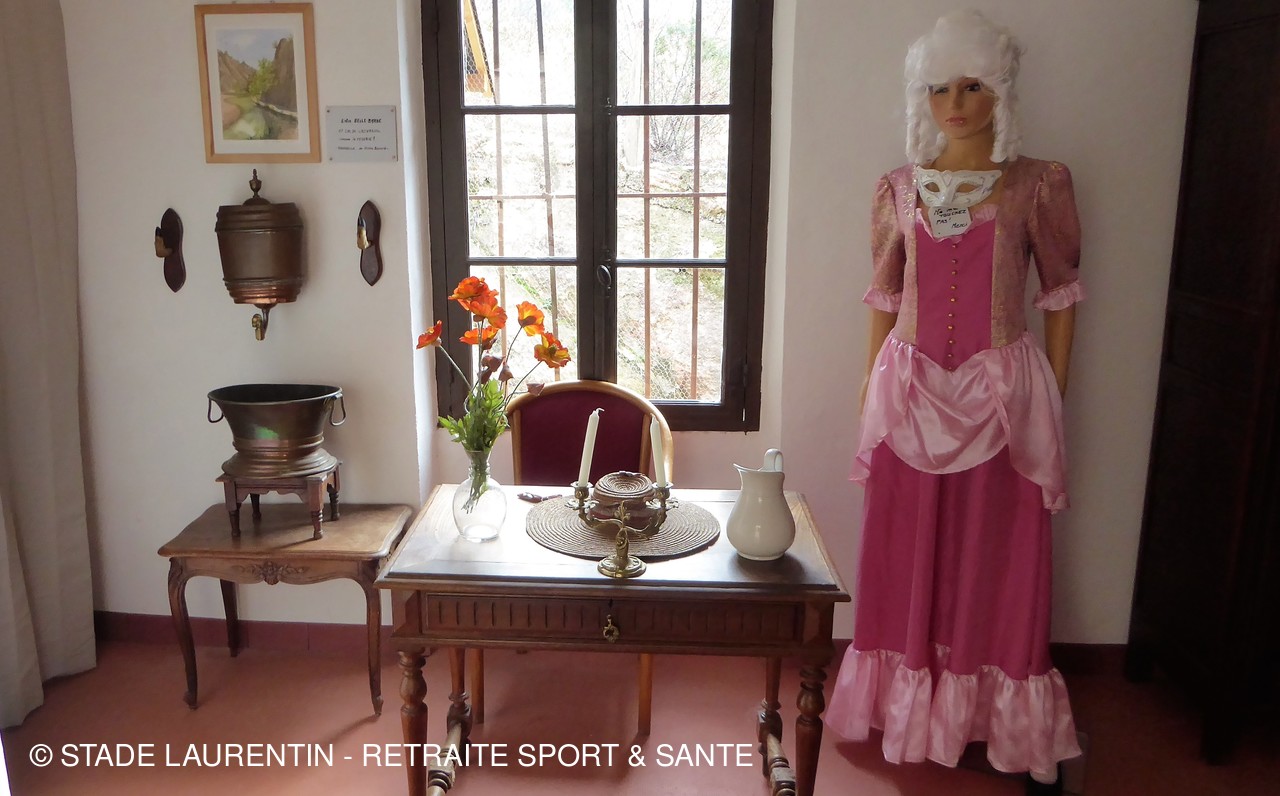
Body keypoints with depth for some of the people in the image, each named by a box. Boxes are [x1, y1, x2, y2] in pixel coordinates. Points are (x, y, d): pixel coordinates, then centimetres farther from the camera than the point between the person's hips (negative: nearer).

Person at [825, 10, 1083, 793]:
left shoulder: (1039, 184, -1)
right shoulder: (900, 189, 5)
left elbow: (1061, 293, 2)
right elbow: (883, 295, 10)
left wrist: (1053, 398, 0)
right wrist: (874, 388, 7)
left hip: (1002, 391, -2)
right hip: (912, 390, 2)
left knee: (998, 559, 6)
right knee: (910, 557, 11)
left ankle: (1008, 725, 23)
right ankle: (907, 707, 29)